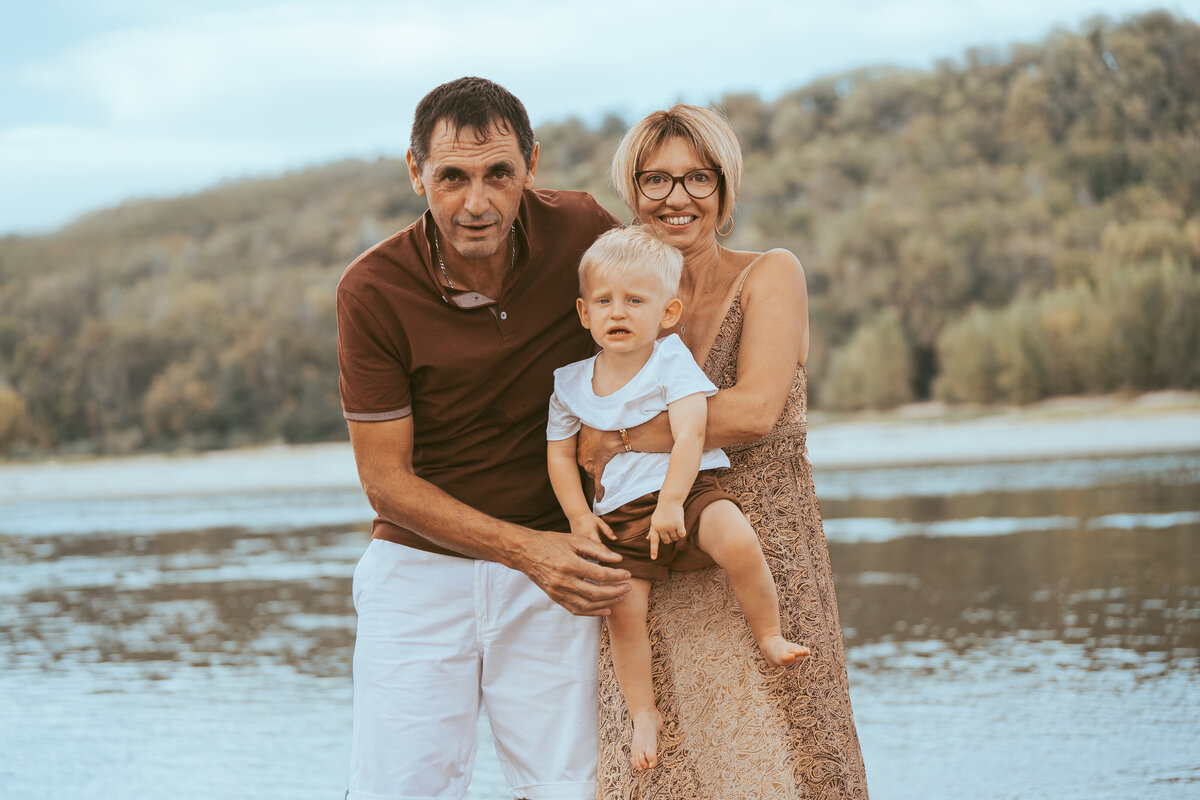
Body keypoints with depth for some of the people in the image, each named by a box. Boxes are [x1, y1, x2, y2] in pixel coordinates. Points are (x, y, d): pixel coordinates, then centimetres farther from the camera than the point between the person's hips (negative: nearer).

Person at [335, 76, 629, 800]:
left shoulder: (580, 233, -10)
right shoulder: (373, 292, -15)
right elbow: (385, 480, -11)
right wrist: (524, 548, -24)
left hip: (555, 576, 2)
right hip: (420, 568, -1)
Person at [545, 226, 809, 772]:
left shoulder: (671, 361, -6)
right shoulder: (571, 383, 6)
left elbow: (690, 433, -17)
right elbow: (559, 451, 14)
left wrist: (671, 502, -27)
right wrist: (578, 516, 1)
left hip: (689, 492, -3)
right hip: (620, 516, 3)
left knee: (738, 541, -31)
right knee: (623, 613, -9)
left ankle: (769, 636, -10)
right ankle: (643, 714, 9)